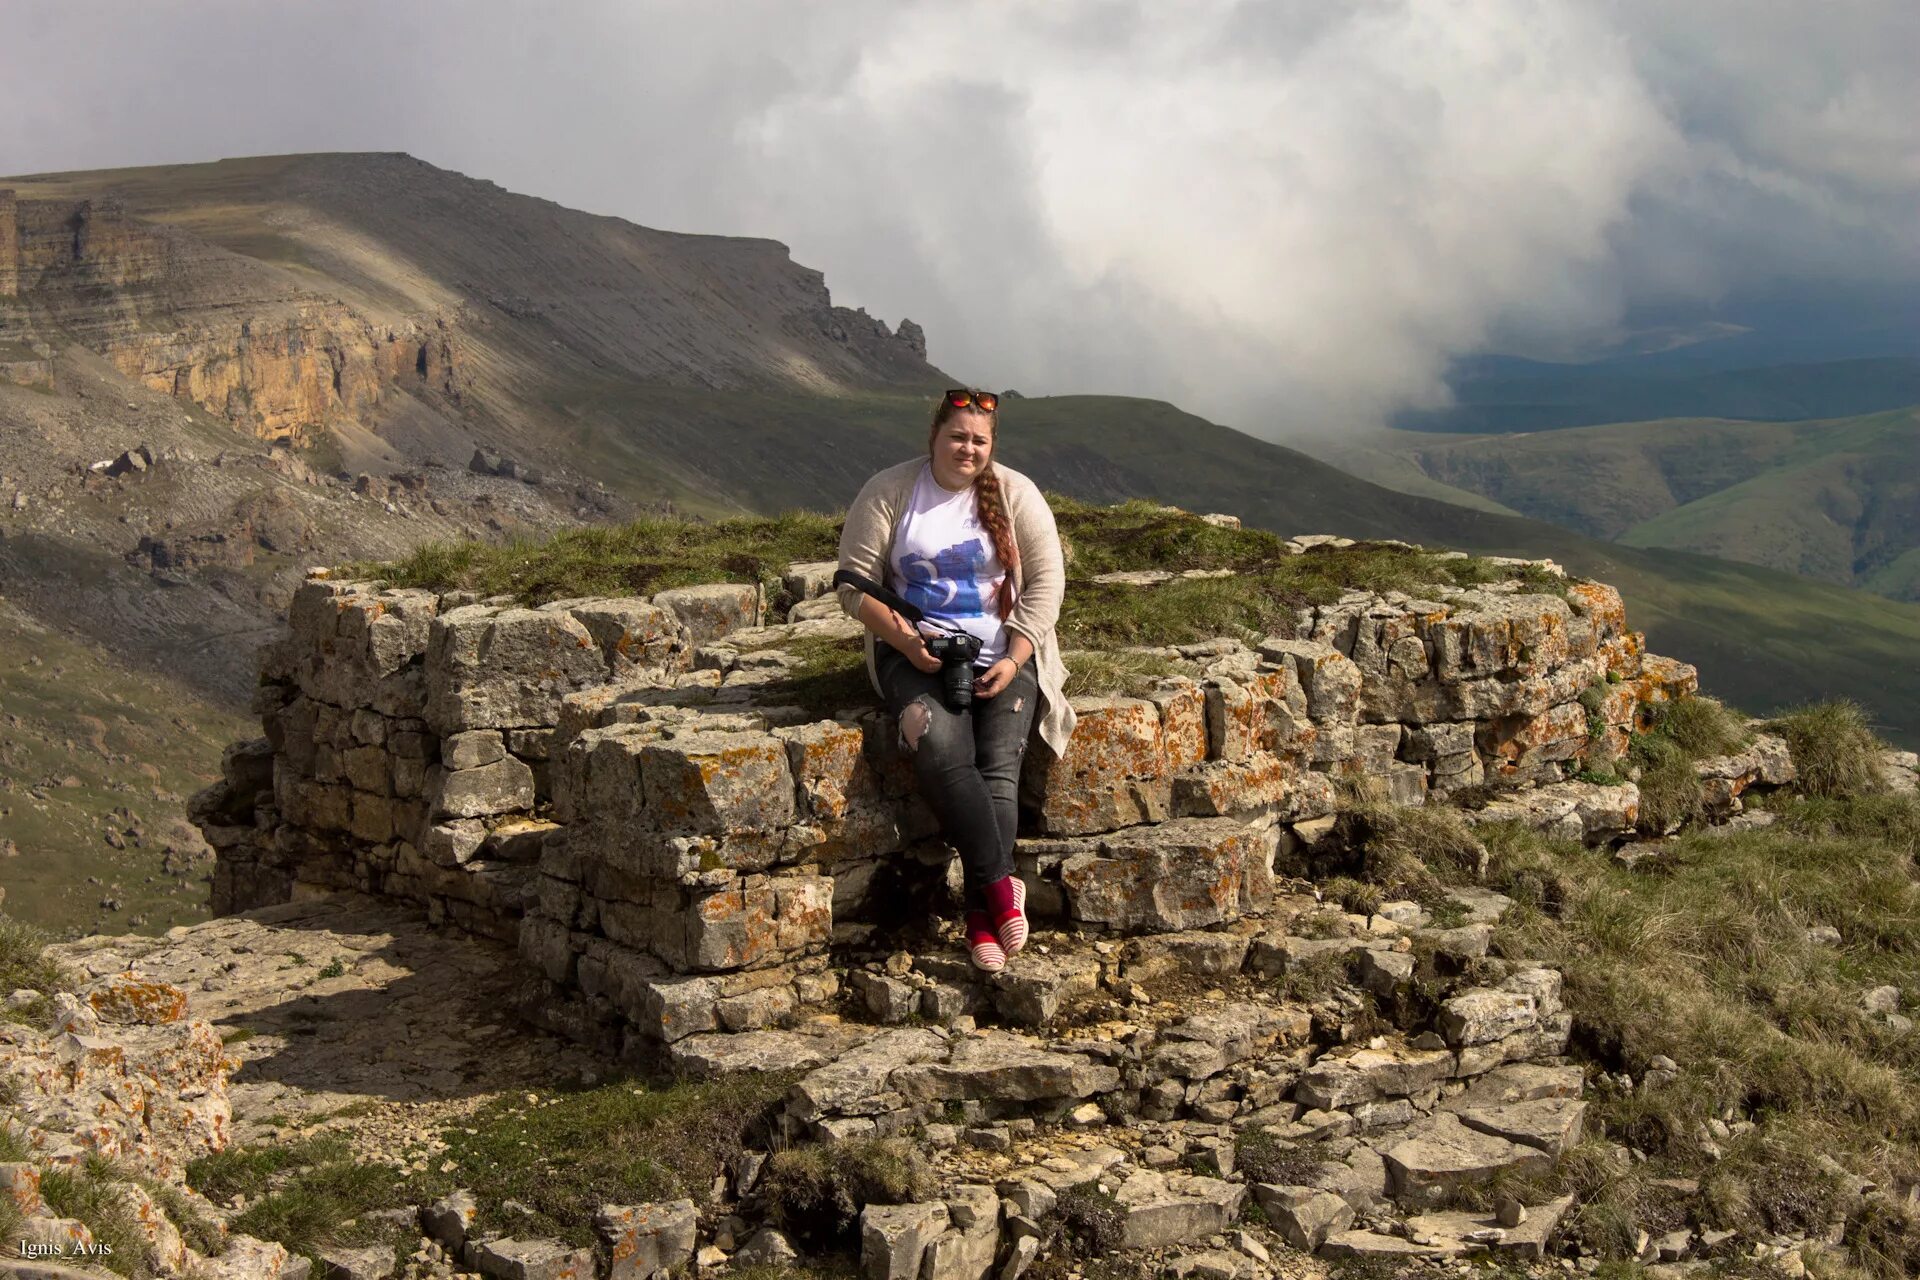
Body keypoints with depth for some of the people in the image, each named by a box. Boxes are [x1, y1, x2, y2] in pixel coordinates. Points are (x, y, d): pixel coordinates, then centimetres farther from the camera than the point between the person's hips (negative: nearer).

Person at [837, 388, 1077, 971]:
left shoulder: (1015, 493, 4)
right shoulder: (889, 491, 1)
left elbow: (1046, 580, 1)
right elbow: (855, 582, -1)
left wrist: (1015, 659, -12)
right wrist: (906, 642, -15)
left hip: (1001, 654, 1)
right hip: (916, 652, -1)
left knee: (998, 765, -23)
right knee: (941, 745, -32)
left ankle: (981, 919, -26)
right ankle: (1000, 884, -29)